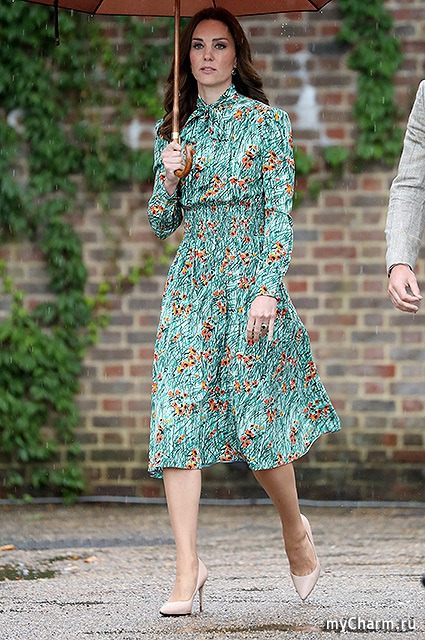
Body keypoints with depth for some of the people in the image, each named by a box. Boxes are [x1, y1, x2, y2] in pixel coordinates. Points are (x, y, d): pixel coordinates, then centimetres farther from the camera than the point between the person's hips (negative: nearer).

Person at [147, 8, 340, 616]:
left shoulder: (267, 121, 3)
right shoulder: (173, 131, 14)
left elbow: (279, 212, -3)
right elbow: (161, 224, 16)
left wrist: (268, 289, -14)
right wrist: (169, 180, -4)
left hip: (249, 277, -3)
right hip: (191, 285, 3)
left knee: (258, 418, -3)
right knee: (179, 418, -10)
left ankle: (295, 527, 25)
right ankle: (187, 567, -12)